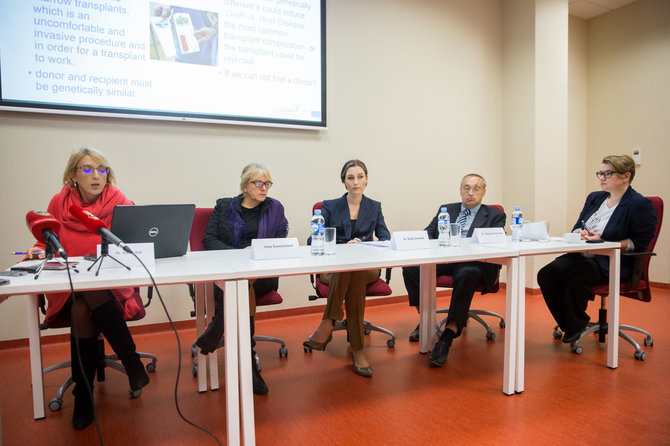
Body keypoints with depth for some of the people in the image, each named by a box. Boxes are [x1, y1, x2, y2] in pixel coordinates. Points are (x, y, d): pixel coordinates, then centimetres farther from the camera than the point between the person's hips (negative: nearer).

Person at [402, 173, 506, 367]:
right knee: (410, 267, -23)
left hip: (472, 263, -3)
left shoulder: (495, 216, 14)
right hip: (442, 260, 4)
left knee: (467, 275, -39)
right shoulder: (446, 210, 24)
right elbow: (428, 233, 18)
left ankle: (448, 336, -37)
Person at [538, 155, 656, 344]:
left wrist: (603, 242, -17)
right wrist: (580, 233, -3)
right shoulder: (594, 198, 17)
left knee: (574, 276, -34)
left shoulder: (640, 205, -4)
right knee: (546, 274, -21)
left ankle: (575, 324, -5)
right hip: (583, 256, 6)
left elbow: (639, 243, -9)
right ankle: (567, 323, 0)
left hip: (612, 263, -6)